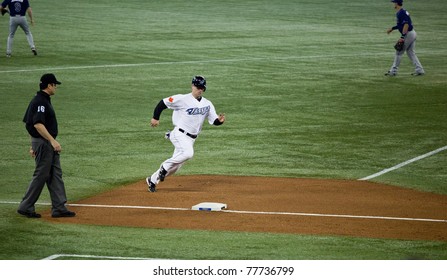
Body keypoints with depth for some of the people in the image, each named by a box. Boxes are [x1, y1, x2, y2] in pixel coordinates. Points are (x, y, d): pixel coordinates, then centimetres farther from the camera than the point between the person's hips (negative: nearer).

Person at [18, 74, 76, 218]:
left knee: (56, 175, 8)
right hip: (43, 142, -10)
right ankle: (26, 207, 3)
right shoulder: (39, 101, -17)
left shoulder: (44, 100, 15)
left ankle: (59, 208, 9)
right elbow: (38, 124, -26)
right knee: (41, 175, -5)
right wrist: (52, 141, -29)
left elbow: (30, 123, 20)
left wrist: (34, 145, 23)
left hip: (49, 144, 10)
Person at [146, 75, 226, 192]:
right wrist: (155, 118, -5)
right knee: (188, 153, -33)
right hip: (180, 134, -6)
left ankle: (152, 180, 23)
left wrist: (220, 120, -15)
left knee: (176, 164, 7)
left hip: (191, 138, 6)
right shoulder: (182, 99, -10)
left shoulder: (207, 104, 7)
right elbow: (163, 103, -5)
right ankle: (165, 167, -14)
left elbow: (214, 121, 8)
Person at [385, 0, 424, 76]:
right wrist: (392, 29, 28)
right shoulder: (403, 12, 15)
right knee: (411, 53, 12)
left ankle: (393, 71, 4)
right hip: (412, 33, 10)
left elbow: (406, 25, -25)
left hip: (408, 34, -10)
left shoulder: (401, 13, -17)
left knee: (399, 52, -1)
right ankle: (419, 69, 7)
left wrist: (402, 37, -28)